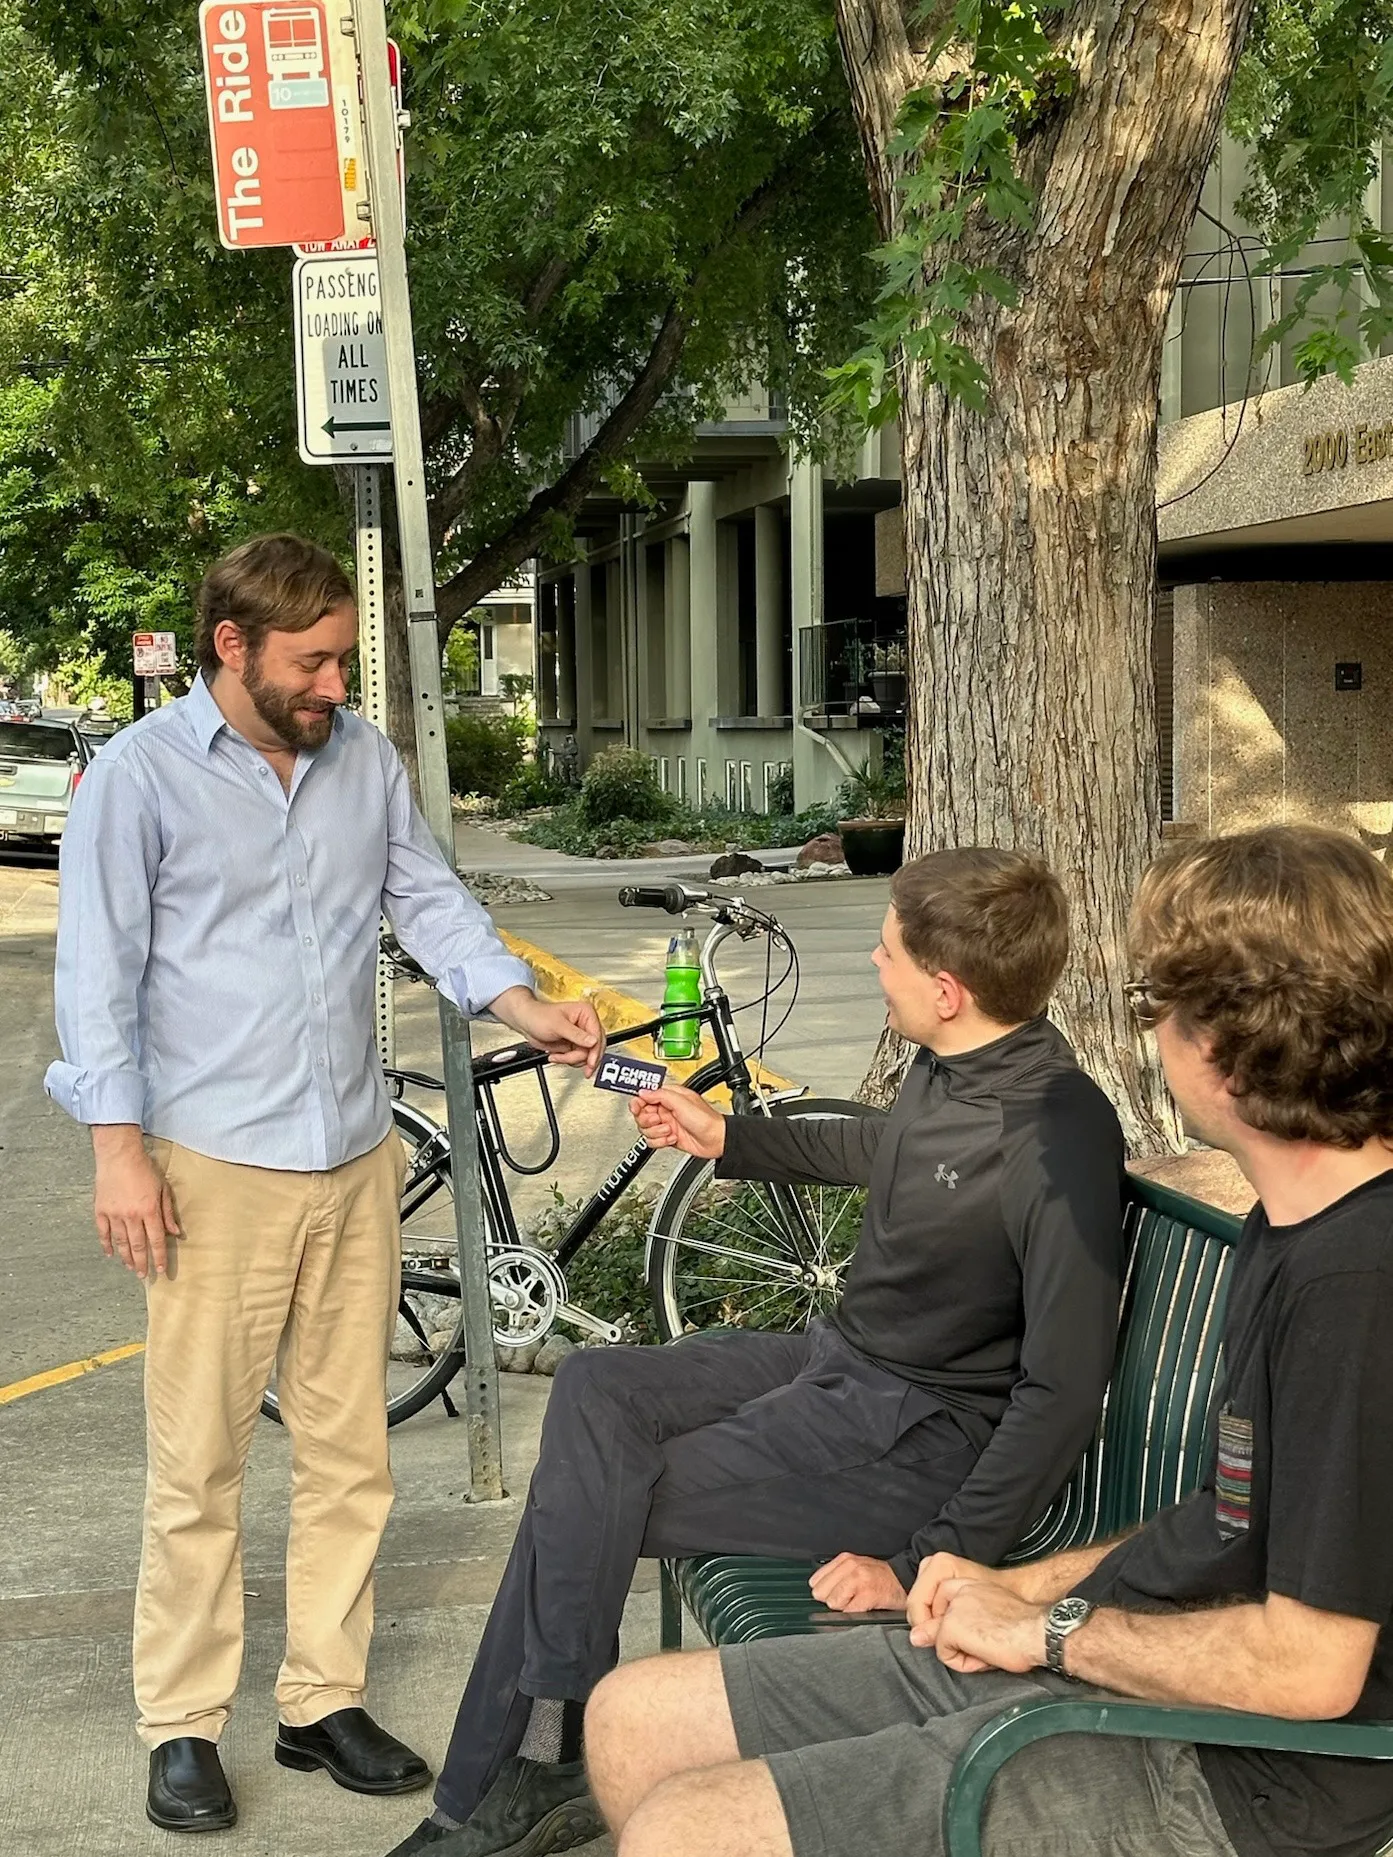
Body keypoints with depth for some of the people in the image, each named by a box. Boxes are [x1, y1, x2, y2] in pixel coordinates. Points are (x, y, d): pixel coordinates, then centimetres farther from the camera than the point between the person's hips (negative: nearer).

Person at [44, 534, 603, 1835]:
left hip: (355, 1155, 5)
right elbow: (99, 970, -6)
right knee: (199, 1461, 1)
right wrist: (119, 1149, -12)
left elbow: (430, 900, 11)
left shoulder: (367, 760, 8)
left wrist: (528, 1008, -5)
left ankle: (324, 1700, 23)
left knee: (348, 1450, 11)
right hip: (216, 1164, -5)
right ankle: (182, 1724, 16)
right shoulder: (140, 774, -5)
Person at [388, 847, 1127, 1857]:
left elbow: (1066, 1388, -26)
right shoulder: (952, 1066, 1)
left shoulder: (1061, 1136, -26)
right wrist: (725, 1137, 31)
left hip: (922, 1433, -9)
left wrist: (927, 1563, -24)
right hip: (844, 1358, 9)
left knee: (592, 1499, -13)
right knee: (595, 1386, 0)